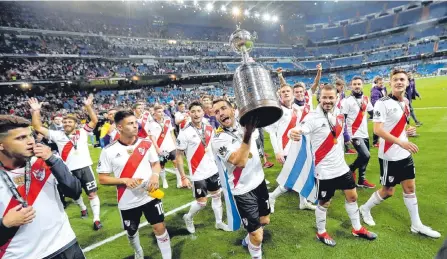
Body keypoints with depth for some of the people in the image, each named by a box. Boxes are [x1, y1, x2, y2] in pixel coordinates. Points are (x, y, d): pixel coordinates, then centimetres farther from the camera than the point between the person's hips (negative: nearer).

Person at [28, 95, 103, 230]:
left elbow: (94, 120, -8)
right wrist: (36, 111, -9)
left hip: (85, 168, -2)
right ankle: (83, 208, 51)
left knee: (92, 193, 1)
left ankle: (96, 219, 9)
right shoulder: (58, 135, 3)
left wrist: (88, 106, -18)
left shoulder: (82, 132, 1)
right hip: (69, 170, 3)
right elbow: (38, 127, 1)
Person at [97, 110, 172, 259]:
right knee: (131, 232, 21)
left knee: (160, 227, 2)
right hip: (127, 202, 0)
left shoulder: (146, 144, -6)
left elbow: (155, 163, 7)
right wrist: (125, 180, -22)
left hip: (150, 195, 0)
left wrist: (155, 175, -15)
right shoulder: (108, 151, -12)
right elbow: (102, 179, -7)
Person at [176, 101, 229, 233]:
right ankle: (188, 218, 33)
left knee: (217, 195, 16)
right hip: (198, 174, -5)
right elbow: (179, 156, -12)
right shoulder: (185, 133, -16)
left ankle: (219, 222, 36)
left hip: (213, 170, 6)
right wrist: (183, 177, -15)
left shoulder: (210, 129, 0)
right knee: (201, 202, 3)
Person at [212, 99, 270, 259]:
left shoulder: (244, 124, -3)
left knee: (265, 220, 24)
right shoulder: (219, 140, -22)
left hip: (259, 180, 7)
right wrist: (247, 134, -42)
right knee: (257, 236, -1)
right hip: (243, 190, -7)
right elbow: (240, 162, -36)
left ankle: (248, 239, 54)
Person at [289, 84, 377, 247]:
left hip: (341, 166, 7)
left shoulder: (339, 115, 0)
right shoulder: (313, 118, -21)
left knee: (352, 196, 19)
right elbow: (298, 130, -38)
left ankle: (357, 229, 42)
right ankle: (321, 233, 32)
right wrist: (293, 133, -59)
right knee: (324, 203, 8)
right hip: (324, 170, -7)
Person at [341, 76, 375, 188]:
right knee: (366, 156, -15)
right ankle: (350, 169, 11)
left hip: (365, 134, 7)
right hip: (355, 135, -7)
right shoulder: (347, 101, -12)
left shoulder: (365, 99, 8)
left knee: (363, 157, 13)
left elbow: (373, 113, 17)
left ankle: (361, 180, 28)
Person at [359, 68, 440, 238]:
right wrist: (401, 142, -30)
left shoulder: (405, 103, 8)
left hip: (405, 154, 8)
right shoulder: (383, 103, -17)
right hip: (389, 156, -7)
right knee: (388, 191, 4)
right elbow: (377, 130, -25)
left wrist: (408, 130, 2)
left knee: (410, 188, 15)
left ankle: (416, 225, 30)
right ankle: (364, 209, 28)